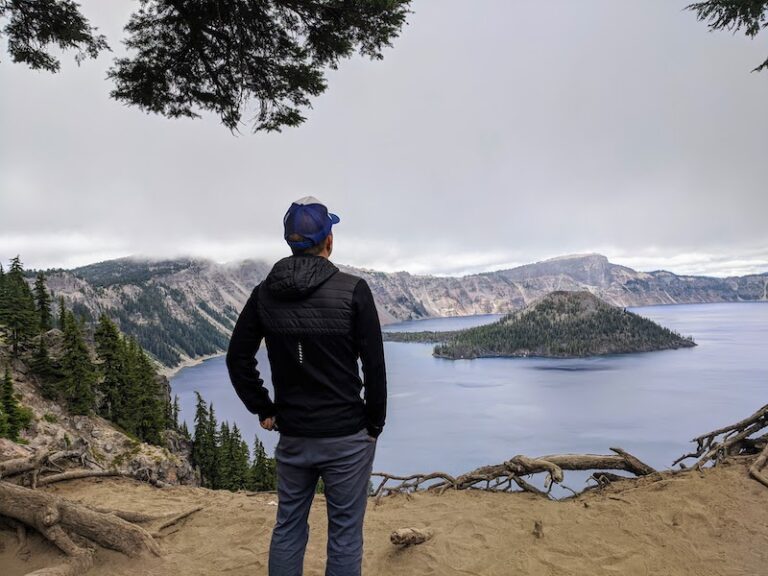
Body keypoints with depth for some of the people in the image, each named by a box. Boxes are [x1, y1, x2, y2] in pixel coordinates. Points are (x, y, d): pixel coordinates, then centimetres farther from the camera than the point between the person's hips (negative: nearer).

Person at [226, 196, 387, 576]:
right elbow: (374, 366, -12)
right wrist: (374, 425, 0)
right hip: (347, 437, -4)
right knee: (345, 534, 11)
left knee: (288, 528, 20)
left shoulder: (265, 294, -2)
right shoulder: (353, 291, -14)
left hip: (291, 436, 4)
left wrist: (263, 410, 10)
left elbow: (237, 359, 2)